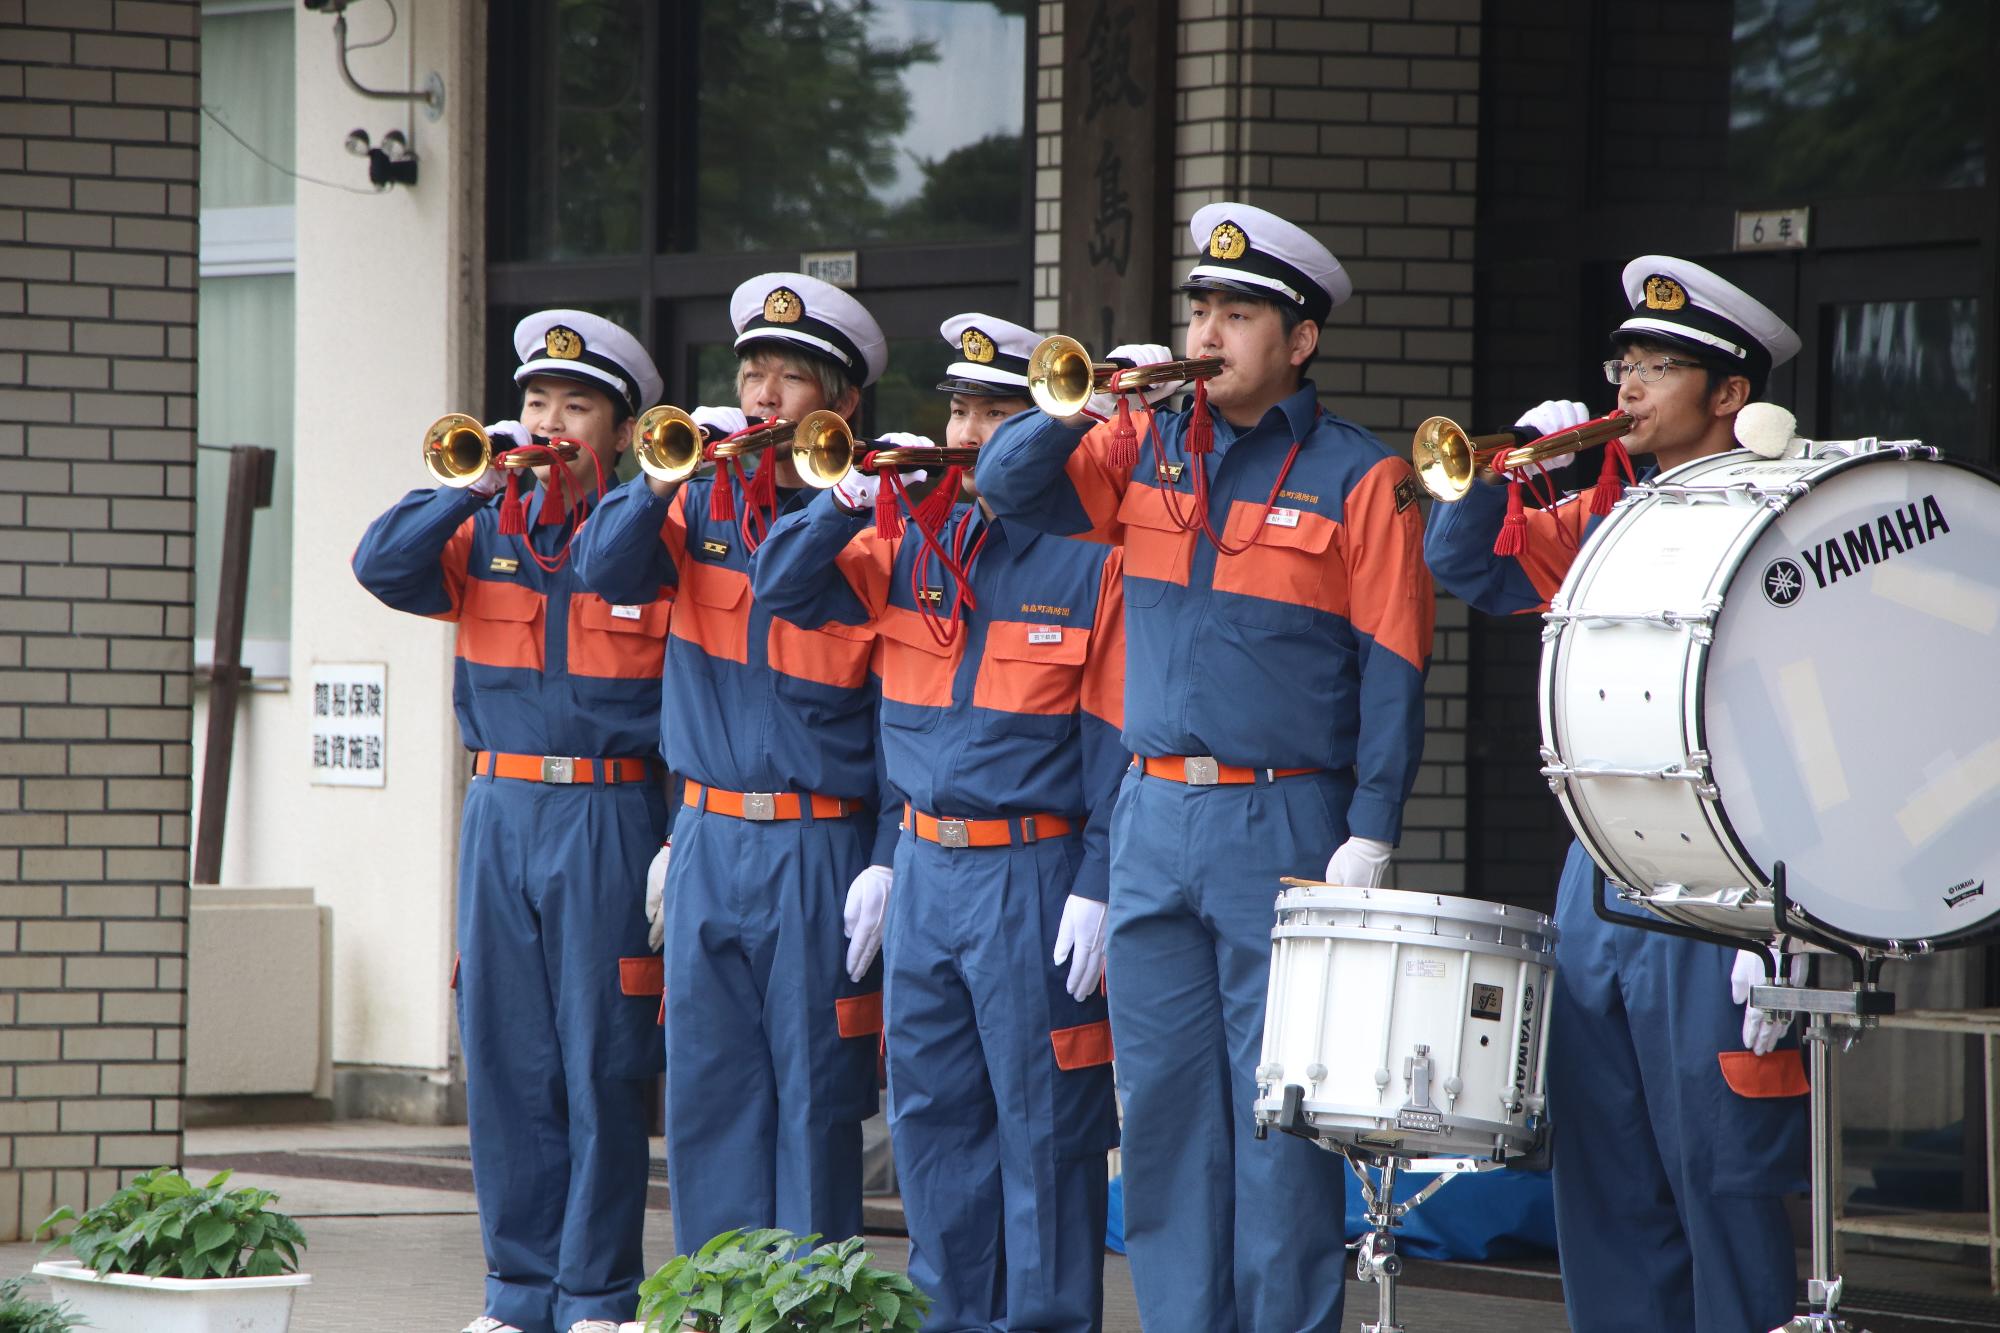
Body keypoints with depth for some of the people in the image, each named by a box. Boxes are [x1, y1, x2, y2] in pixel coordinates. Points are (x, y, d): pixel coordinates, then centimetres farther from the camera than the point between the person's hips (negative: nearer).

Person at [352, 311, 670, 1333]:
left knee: (602, 1062, -2)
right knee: (506, 1056, 7)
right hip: (500, 814, 4)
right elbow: (383, 568, -2)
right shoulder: (487, 530, 11)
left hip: (610, 818, -4)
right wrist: (475, 485, -10)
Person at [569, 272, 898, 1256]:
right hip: (705, 842, 4)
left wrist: (887, 862, -12)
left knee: (813, 1093, -2)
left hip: (822, 852, -4)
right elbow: (603, 572, -1)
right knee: (708, 1090, 6)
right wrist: (667, 476, -14)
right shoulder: (703, 504, 11)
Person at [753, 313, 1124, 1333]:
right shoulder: (911, 545, 10)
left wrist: (1097, 888, -13)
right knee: (932, 1115, 9)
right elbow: (784, 590, 8)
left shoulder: (1090, 559, -5)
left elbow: (1117, 741, -8)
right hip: (922, 868, 6)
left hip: (1034, 879, -6)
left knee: (1041, 1119, -2)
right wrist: (847, 500, -9)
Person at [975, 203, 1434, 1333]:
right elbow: (1007, 488, 6)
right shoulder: (1147, 449, 11)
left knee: (1276, 1108, -5)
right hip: (1155, 817, 5)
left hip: (1285, 828, -5)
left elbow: (1392, 671, -5)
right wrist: (1081, 404, -11)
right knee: (1165, 1099, 6)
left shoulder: (1360, 478, -3)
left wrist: (1369, 836, -12)